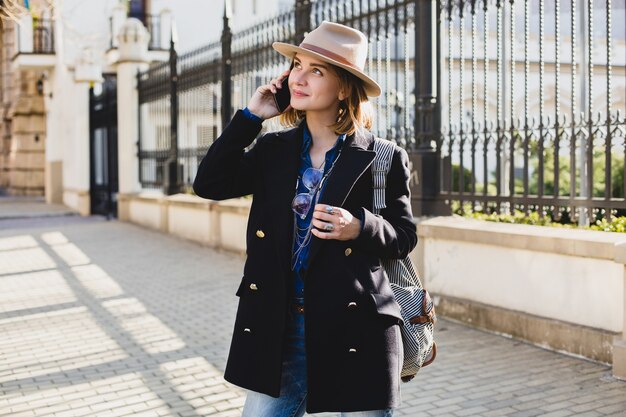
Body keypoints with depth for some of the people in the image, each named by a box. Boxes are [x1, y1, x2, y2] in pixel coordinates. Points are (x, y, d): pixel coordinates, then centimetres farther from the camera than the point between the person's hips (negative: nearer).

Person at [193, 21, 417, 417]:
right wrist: (250, 115, -4)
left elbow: (404, 236, 1)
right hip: (279, 329, 3)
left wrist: (360, 228, -20)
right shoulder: (274, 150, 7)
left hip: (356, 333, -2)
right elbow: (210, 184, -2)